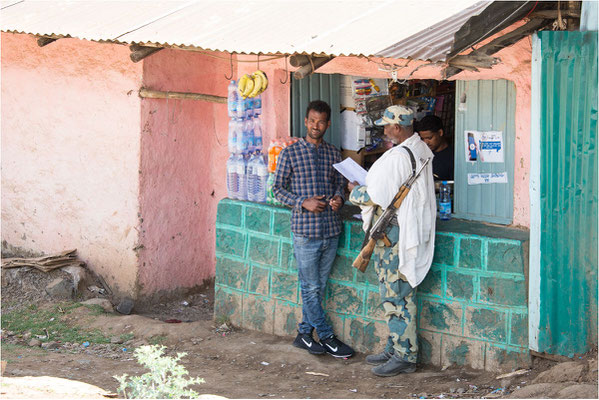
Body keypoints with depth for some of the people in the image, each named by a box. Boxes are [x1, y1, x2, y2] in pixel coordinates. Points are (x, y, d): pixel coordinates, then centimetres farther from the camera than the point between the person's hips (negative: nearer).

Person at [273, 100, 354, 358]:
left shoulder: (333, 154, 10)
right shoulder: (290, 153, -3)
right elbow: (278, 189, -1)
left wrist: (339, 197, -5)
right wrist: (303, 203, -15)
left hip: (330, 229, 4)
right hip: (305, 230, -4)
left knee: (318, 287, 10)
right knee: (311, 288, 0)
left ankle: (304, 334, 20)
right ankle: (326, 337, 9)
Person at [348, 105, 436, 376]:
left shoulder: (398, 156, -21)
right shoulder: (421, 150, 10)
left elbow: (378, 197, -21)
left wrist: (356, 191, -2)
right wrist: (368, 186, 15)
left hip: (395, 234, -10)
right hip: (413, 229, 10)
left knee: (396, 295, -4)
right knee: (398, 293, 16)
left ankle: (404, 356, 1)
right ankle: (396, 348, 25)